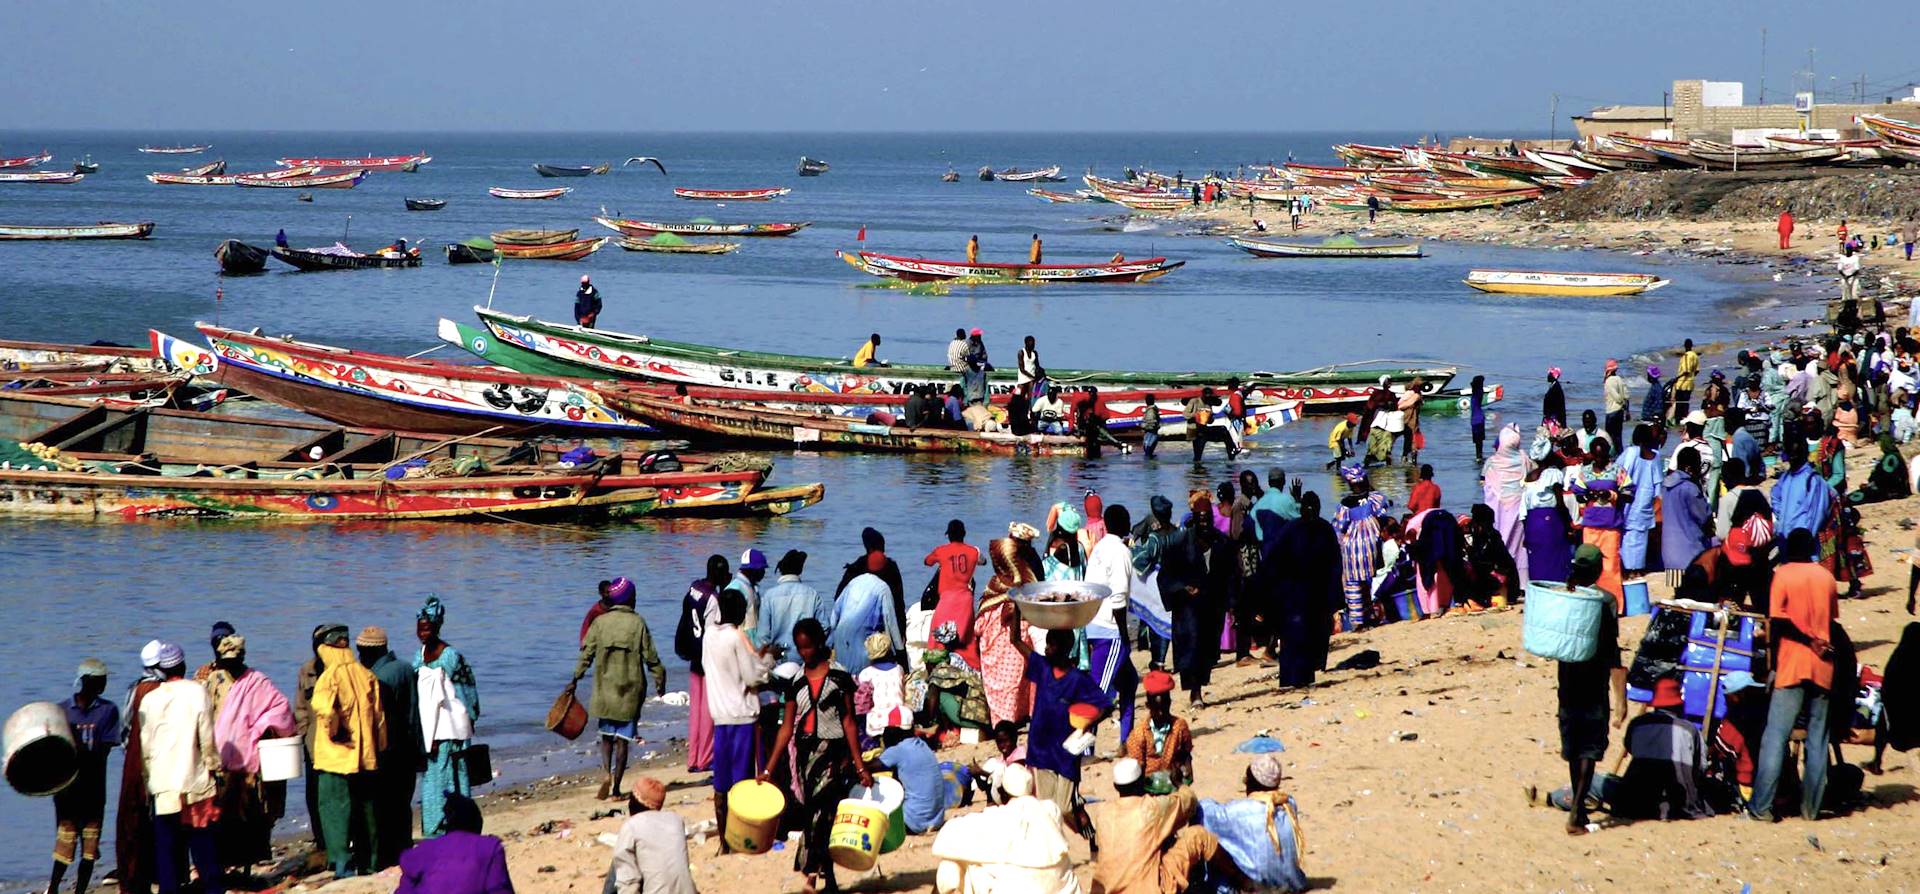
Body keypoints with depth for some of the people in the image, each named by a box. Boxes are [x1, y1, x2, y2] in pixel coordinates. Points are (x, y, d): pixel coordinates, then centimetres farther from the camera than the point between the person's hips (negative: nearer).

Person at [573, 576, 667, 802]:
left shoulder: (600, 622, 0)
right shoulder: (637, 623, -5)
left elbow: (586, 653, -1)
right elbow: (650, 656, -3)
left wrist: (575, 679, 7)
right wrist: (660, 680, 9)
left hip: (604, 690, 2)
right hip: (630, 690, -1)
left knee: (606, 736, 14)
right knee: (623, 739, 3)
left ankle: (606, 772, -11)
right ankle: (616, 788, 1)